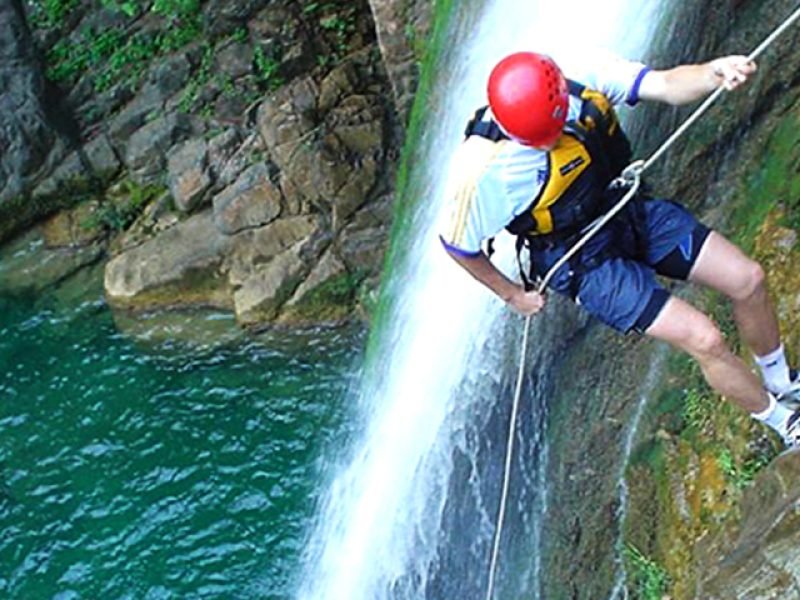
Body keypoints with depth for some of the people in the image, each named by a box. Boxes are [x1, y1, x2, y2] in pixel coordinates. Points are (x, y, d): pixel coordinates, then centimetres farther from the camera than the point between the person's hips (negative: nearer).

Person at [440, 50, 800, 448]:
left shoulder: (583, 75, -19)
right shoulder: (483, 171, -31)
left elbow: (667, 85, -28)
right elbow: (457, 246, -16)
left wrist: (714, 73, -50)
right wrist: (513, 295, -2)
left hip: (634, 211, 6)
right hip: (586, 263, -5)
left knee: (748, 280, 4)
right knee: (704, 338, -9)